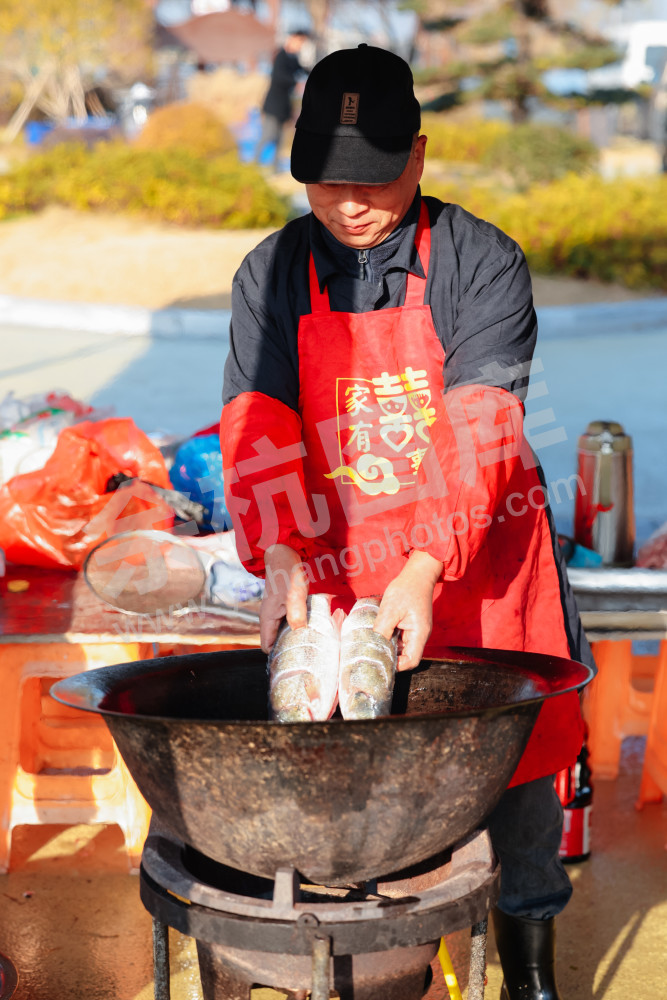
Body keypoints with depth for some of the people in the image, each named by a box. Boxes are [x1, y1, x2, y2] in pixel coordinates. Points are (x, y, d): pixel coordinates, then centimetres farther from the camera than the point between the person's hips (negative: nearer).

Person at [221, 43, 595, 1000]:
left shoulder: (482, 263, -10)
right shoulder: (271, 274, 0)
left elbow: (477, 429, -20)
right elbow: (258, 428, -9)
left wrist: (425, 572, -31)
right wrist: (281, 561, -24)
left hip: (479, 556, -2)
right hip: (337, 567, 2)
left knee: (514, 748, 7)